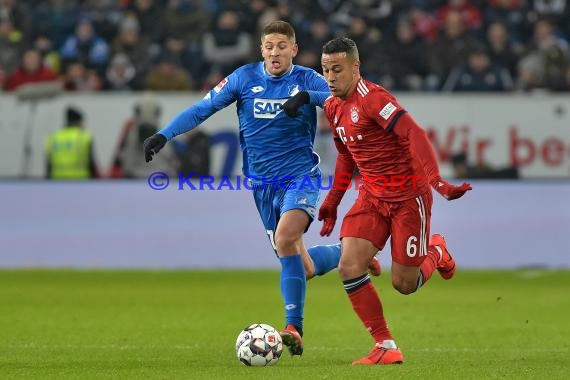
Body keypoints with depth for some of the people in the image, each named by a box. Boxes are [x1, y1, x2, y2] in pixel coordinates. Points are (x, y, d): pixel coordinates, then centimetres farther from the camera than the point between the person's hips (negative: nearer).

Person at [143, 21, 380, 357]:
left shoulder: (306, 80, -6)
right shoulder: (245, 78, 0)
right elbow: (203, 108, 0)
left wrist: (308, 96, -36)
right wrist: (165, 134, -10)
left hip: (300, 175, -4)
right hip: (263, 184, 4)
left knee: (285, 238, -31)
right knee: (304, 268, 6)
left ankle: (294, 328, -28)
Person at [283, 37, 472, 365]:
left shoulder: (372, 98, -20)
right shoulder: (333, 107, 7)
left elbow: (415, 135, -29)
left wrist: (436, 180, -40)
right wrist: (333, 201, 22)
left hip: (408, 196, -7)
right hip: (372, 196, 7)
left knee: (404, 284, -2)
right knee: (349, 267, -12)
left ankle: (437, 252, 33)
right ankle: (386, 347, -3)